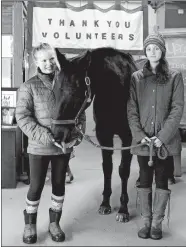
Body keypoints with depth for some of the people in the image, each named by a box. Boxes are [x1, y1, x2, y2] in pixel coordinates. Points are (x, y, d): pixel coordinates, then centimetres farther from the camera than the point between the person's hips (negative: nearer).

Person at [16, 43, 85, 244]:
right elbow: (22, 118, -12)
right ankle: (30, 225, 28)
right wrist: (48, 137, -21)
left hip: (64, 146, 3)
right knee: (36, 187, 7)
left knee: (59, 185, 13)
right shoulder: (29, 87, -6)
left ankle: (54, 223, 31)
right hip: (39, 147, -3)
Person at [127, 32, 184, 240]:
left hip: (166, 141, -1)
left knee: (162, 180, 7)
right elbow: (131, 110, 1)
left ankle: (157, 223, 19)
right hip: (142, 140, 1)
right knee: (144, 180, 8)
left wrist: (162, 137, -13)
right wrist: (140, 135, -11)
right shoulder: (136, 78, 5)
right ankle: (146, 222, 20)